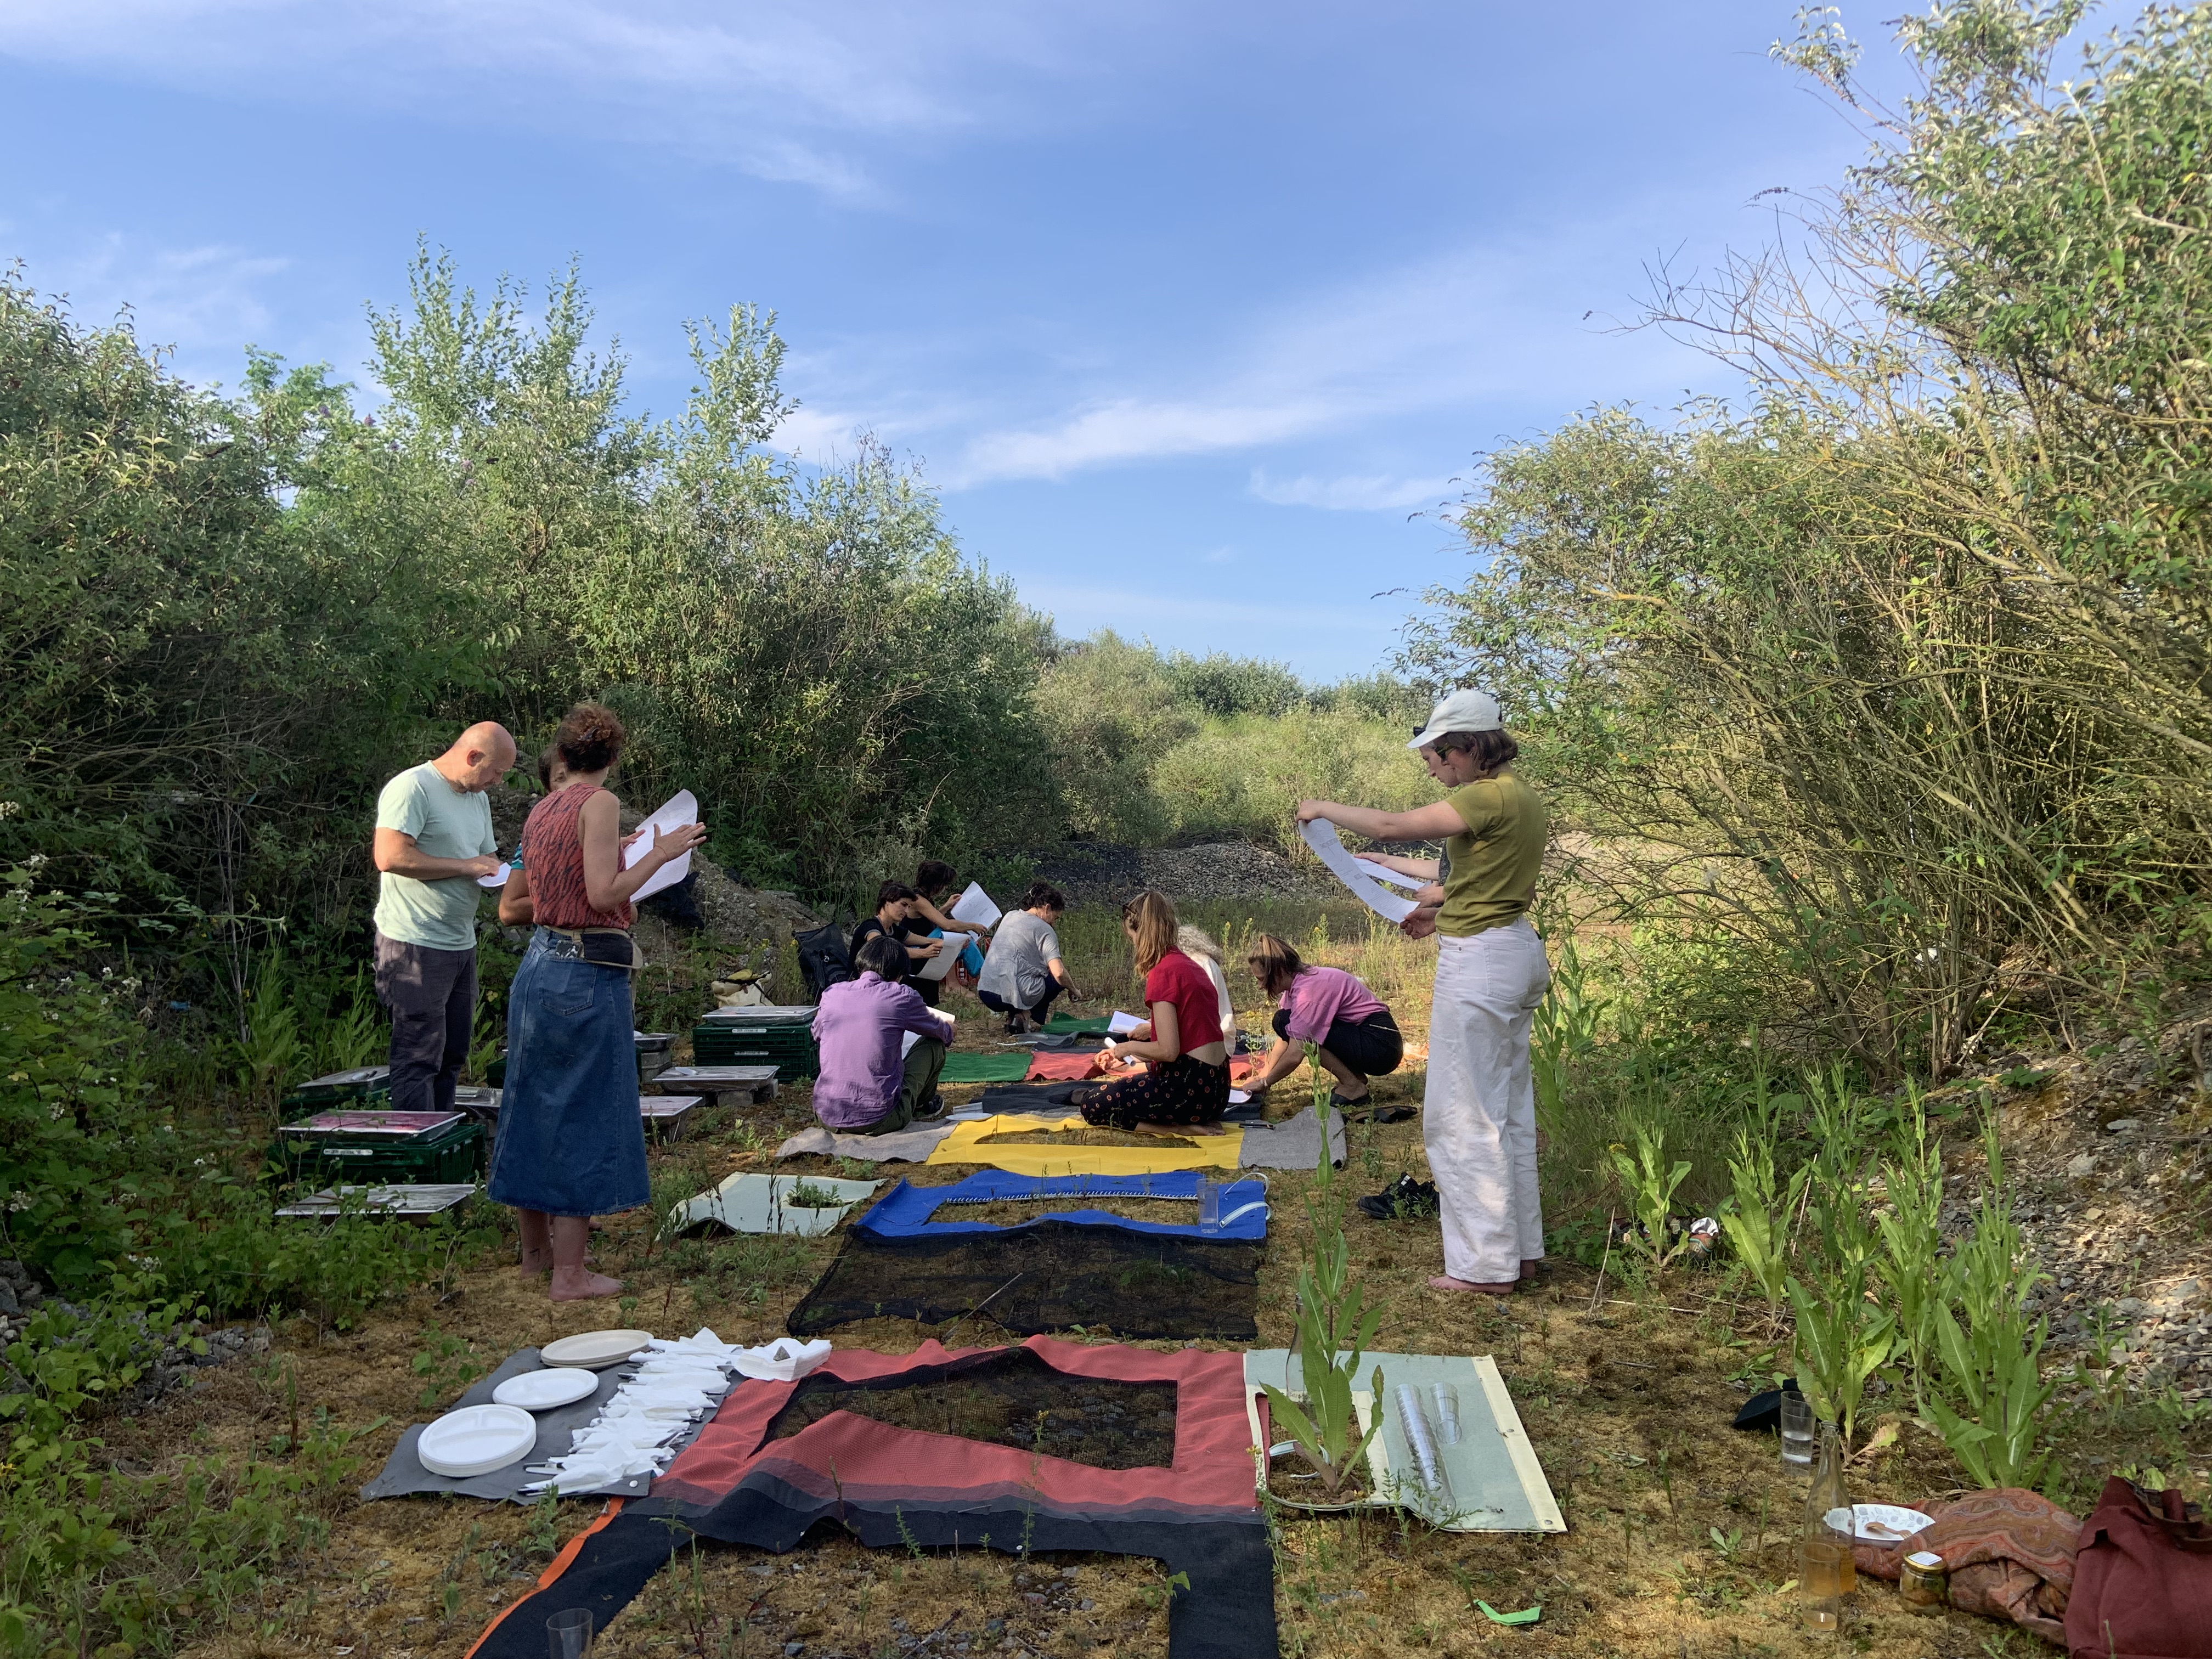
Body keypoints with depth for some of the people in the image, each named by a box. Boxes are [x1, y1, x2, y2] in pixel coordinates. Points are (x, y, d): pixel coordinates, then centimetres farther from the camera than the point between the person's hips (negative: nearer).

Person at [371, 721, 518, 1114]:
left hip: (461, 946, 9)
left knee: (452, 1057, 13)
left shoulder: (478, 798, 18)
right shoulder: (412, 788, -11)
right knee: (419, 1059, -7)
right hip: (416, 947, -9)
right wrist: (468, 866, -16)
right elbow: (390, 857, -22)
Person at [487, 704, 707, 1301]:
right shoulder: (600, 804, -11)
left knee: (536, 1107, 16)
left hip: (539, 964, 8)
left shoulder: (540, 811, 12)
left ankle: (534, 1251, 30)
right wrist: (661, 852, -9)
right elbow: (604, 896, -19)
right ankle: (569, 1274, 5)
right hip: (588, 976, -8)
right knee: (583, 1116, -1)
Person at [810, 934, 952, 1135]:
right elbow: (942, 1033, 13)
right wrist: (947, 1027, 38)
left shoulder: (831, 994, 4)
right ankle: (922, 1107, 39)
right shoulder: (900, 996, -5)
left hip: (827, 1119, 4)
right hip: (879, 1121, -4)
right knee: (934, 1044, 15)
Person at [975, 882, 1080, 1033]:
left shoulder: (1009, 917, 18)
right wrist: (1073, 991, 7)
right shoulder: (1044, 929, -2)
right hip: (1012, 994, -7)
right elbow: (1059, 974, -11)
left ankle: (1014, 1015, 13)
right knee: (1061, 979, 15)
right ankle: (1023, 1016, 1)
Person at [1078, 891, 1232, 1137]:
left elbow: (1168, 1051, -19)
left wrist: (1128, 1047, -3)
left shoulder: (1162, 973, -15)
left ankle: (1181, 1128, -7)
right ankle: (1199, 1120, 10)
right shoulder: (1189, 964, 12)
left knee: (1091, 1109, 0)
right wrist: (1154, 1028, 28)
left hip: (1190, 1087, -9)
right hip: (1217, 1085, 9)